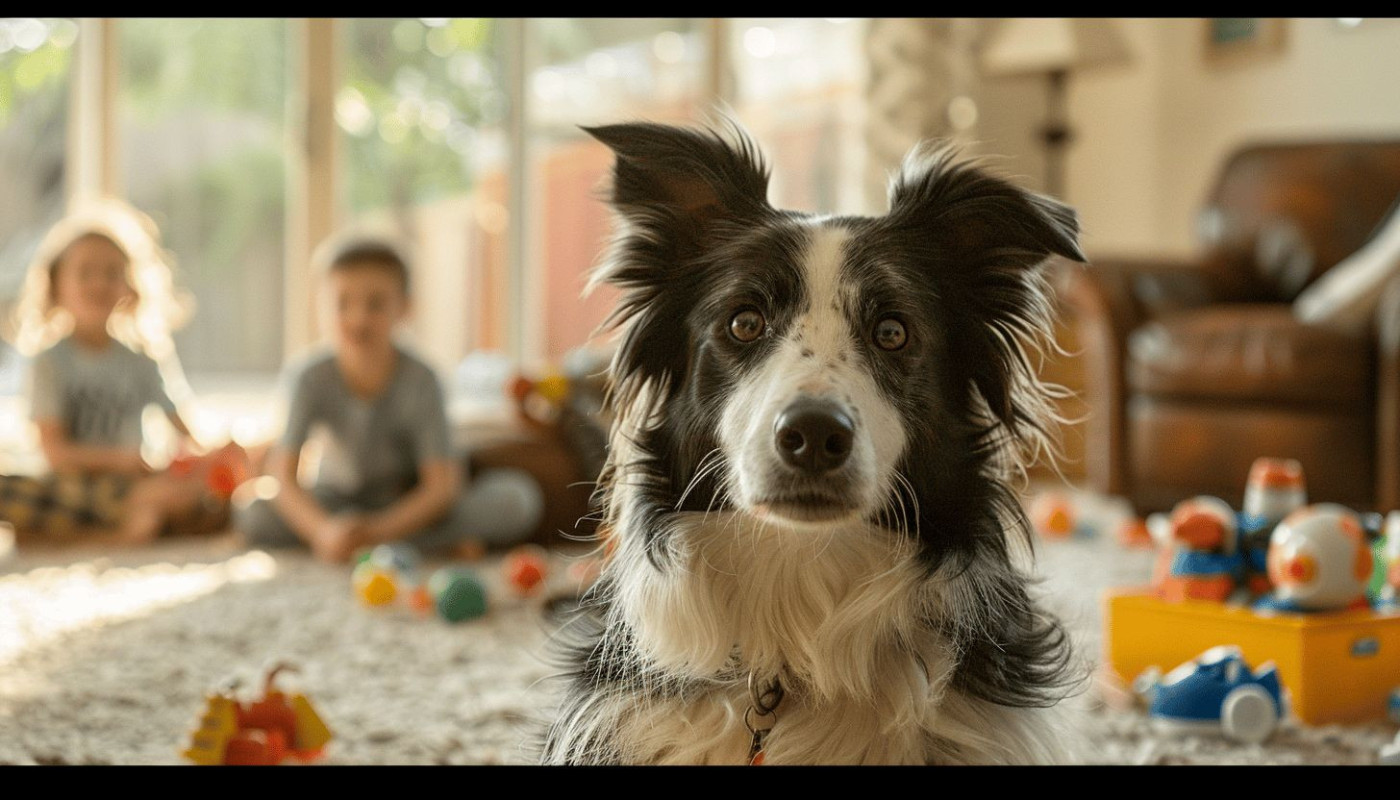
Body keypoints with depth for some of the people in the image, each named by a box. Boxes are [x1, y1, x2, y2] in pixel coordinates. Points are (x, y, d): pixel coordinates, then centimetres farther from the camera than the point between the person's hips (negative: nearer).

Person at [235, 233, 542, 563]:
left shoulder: (420, 380, -20)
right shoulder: (312, 377, -17)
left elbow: (441, 486, -22)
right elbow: (283, 476, -20)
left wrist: (380, 531, -38)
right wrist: (324, 530, -40)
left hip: (412, 506, -2)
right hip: (336, 504, 2)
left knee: (518, 499, -25)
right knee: (252, 512, -30)